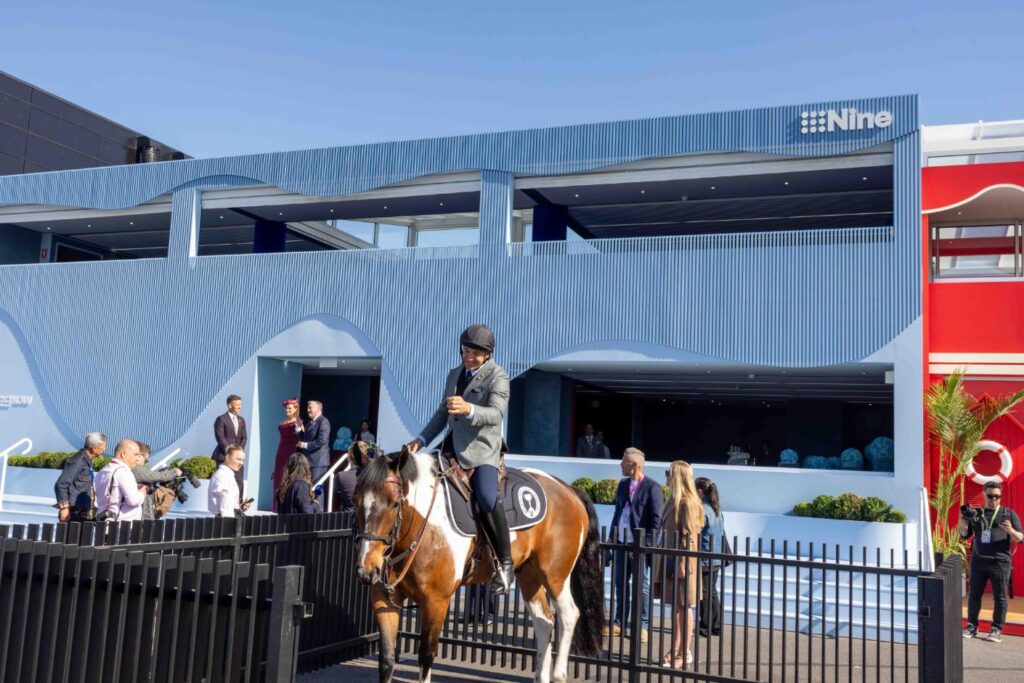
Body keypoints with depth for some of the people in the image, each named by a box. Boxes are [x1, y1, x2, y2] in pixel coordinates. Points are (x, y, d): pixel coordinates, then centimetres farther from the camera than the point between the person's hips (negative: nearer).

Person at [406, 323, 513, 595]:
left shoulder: (498, 377, -7)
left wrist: (469, 410, -43)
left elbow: (496, 414, -24)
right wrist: (422, 439, 13)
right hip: (452, 447, 8)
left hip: (482, 450, -8)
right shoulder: (455, 374, 15)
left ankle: (505, 563, -17)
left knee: (487, 498, -30)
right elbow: (442, 413, 23)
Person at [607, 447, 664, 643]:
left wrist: (648, 544, -15)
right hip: (621, 542, 7)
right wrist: (613, 536, 11)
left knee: (642, 586, 2)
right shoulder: (623, 485, 12)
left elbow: (657, 518, -11)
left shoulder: (652, 487, -10)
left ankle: (642, 626, 11)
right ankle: (619, 622, 24)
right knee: (620, 583, 13)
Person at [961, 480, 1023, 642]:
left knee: (999, 597, 3)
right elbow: (964, 536, 13)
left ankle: (997, 629, 12)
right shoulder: (976, 513, 10)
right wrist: (963, 525, -8)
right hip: (978, 561, 3)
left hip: (1000, 562, -3)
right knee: (973, 594, 7)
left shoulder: (1009, 514, 3)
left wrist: (1010, 530, -22)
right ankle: (972, 626, 16)